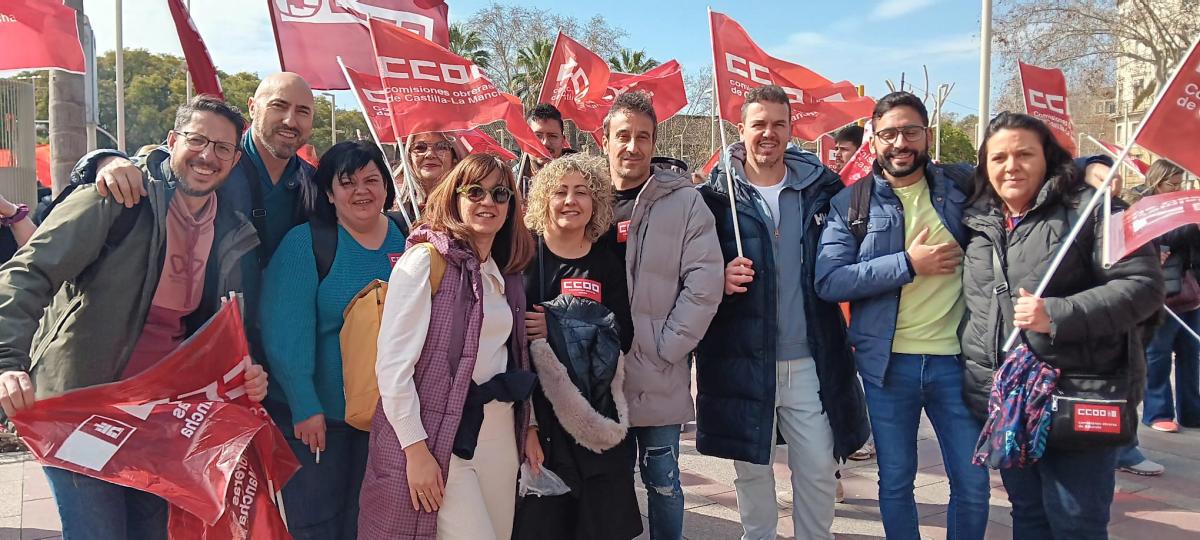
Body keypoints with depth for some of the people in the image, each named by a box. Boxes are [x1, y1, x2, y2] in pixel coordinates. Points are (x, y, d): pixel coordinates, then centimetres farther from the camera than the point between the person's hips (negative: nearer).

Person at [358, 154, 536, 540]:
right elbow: (393, 364, -13)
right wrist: (416, 449, -16)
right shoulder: (425, 260, -8)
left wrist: (528, 426, 14)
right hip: (437, 437, -6)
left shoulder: (507, 274, 13)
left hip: (500, 435, 7)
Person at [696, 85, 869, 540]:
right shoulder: (716, 195, -4)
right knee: (751, 467, 13)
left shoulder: (822, 187, 2)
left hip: (810, 361, 1)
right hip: (742, 361, -1)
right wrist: (720, 281, -22)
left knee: (818, 468, 10)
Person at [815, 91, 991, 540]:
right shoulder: (851, 203, -1)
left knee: (973, 483, 9)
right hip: (887, 363, -1)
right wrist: (908, 263, -16)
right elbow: (829, 281, -11)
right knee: (895, 481, 12)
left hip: (956, 358, 1)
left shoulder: (963, 185, 3)